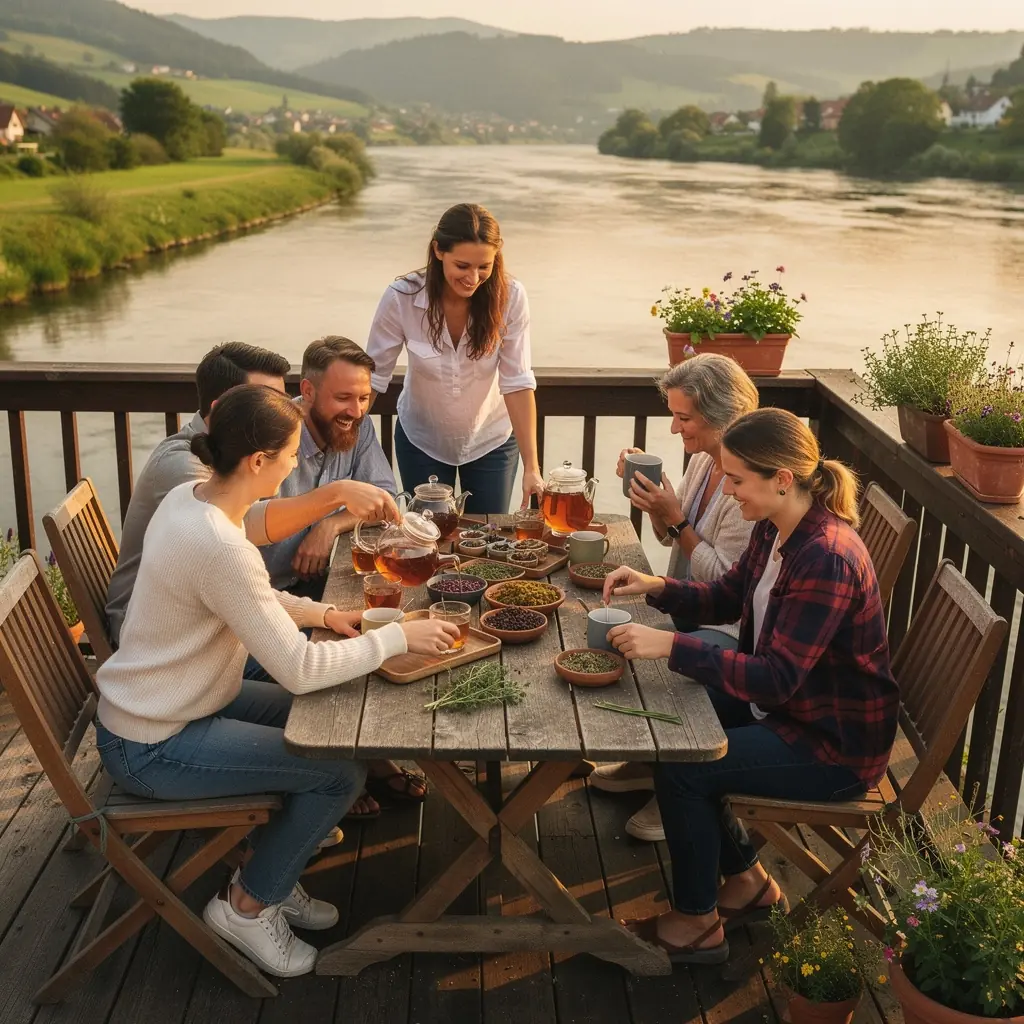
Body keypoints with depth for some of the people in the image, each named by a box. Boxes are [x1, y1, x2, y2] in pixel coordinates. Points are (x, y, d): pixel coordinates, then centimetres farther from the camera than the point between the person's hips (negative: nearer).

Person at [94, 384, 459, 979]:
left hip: (167, 703, 9)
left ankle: (269, 873, 25)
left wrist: (311, 610, 1)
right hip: (153, 748, -9)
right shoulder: (218, 545, -32)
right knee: (342, 772, -9)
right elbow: (301, 669, -28)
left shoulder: (189, 499, -2)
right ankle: (247, 906, 12)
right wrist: (400, 636, -18)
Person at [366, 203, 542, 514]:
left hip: (491, 441, 0)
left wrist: (531, 468, -26)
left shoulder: (510, 296, -22)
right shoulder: (402, 297, -23)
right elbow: (373, 376, -15)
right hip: (422, 442, 0)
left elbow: (517, 382, -22)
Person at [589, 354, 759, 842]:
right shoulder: (703, 459, 3)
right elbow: (669, 536, 13)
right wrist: (652, 495, -5)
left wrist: (676, 519, -26)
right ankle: (647, 760, 17)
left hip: (731, 627, -9)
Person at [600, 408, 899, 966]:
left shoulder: (826, 558, -31)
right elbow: (727, 597, 12)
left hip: (835, 743, -9)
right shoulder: (774, 529, -3)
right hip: (785, 704, 9)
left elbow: (776, 678, -33)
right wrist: (656, 587, -6)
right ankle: (746, 882, 22)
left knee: (678, 769, -14)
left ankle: (697, 922, 11)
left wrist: (669, 645, -36)